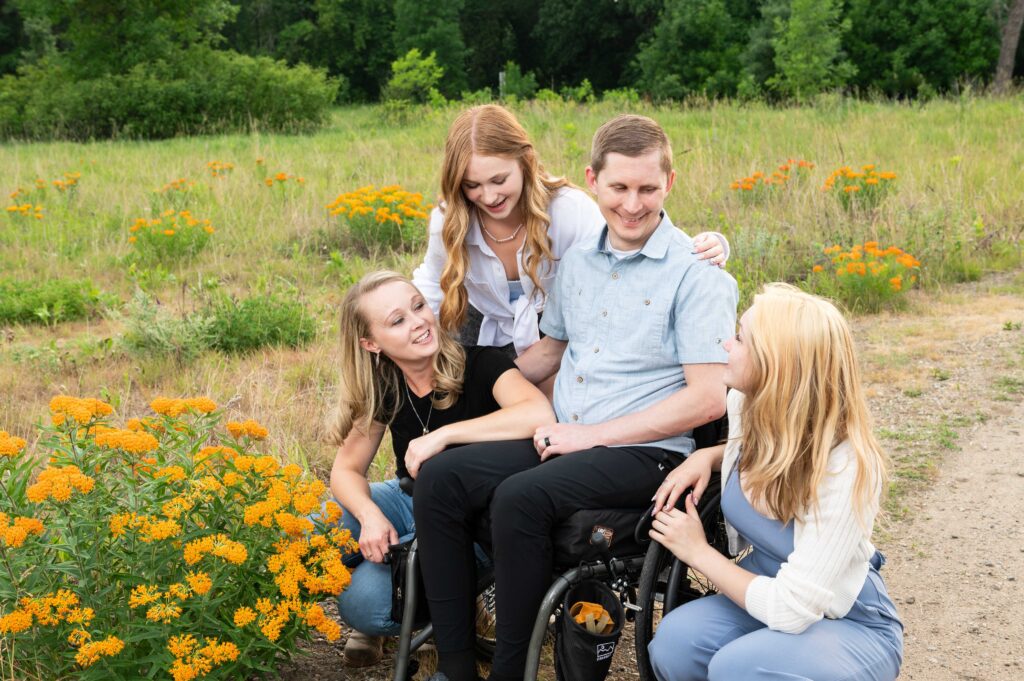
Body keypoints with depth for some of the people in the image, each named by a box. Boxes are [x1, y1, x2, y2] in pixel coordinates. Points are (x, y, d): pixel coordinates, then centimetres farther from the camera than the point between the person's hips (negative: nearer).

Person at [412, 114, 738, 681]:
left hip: (643, 452, -7)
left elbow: (709, 398, -14)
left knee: (519, 497, -31)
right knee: (439, 477, -13)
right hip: (562, 439, 7)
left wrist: (594, 433, -15)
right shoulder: (577, 260, 13)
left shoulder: (696, 273, -8)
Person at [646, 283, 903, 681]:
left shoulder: (844, 471, -30)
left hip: (851, 628, -5)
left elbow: (792, 611, -28)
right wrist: (706, 457, -3)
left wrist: (698, 552, -17)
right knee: (674, 643, -26)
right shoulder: (744, 404, -10)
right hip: (766, 596, 6)